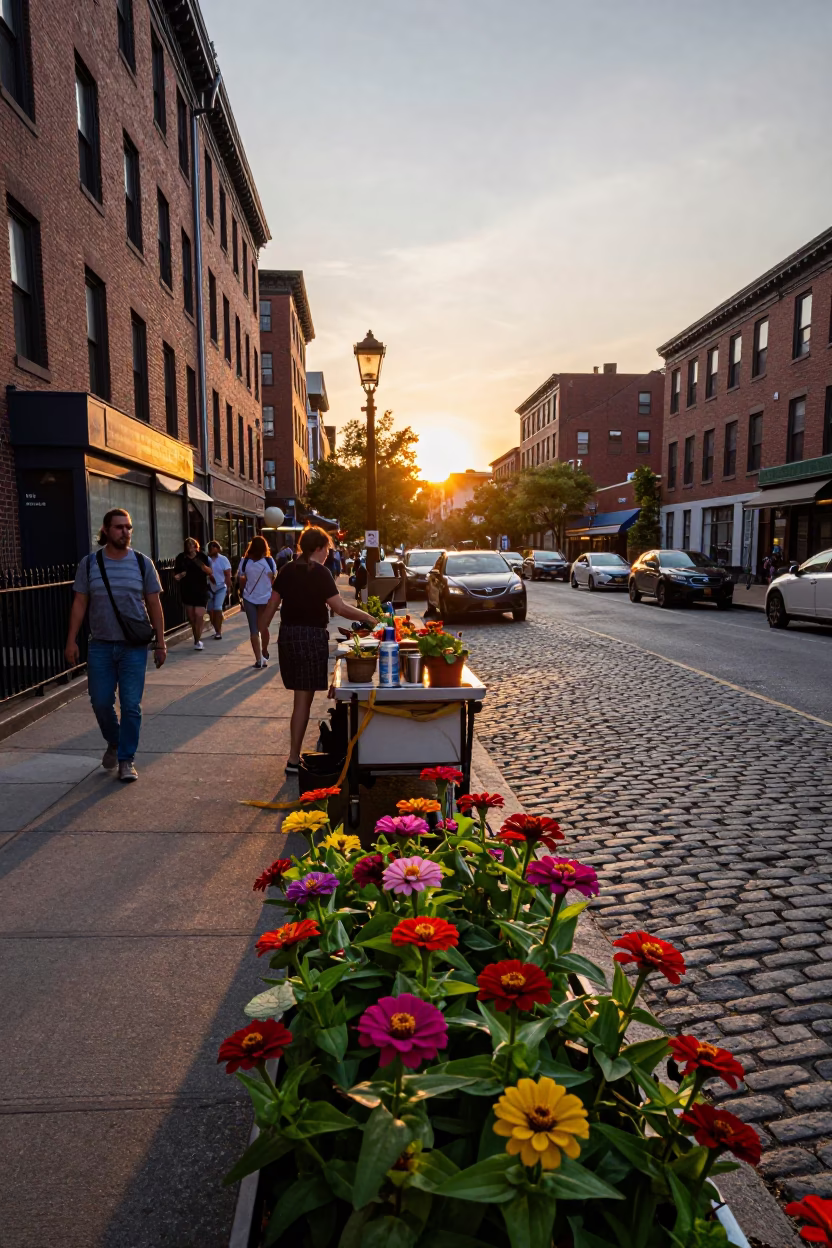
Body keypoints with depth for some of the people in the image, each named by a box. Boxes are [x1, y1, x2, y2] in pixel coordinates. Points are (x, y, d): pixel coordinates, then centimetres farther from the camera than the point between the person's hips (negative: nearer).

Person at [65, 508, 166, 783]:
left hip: (134, 647, -1)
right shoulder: (89, 564, 1)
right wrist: (71, 641, -3)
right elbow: (79, 604, 3)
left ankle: (126, 759, 13)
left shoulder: (142, 563, 0)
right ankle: (114, 744, 34)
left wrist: (160, 642, -1)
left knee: (131, 706, 0)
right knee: (101, 702, 7)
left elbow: (154, 605, 2)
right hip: (100, 646, 1)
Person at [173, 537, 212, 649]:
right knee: (191, 617, 8)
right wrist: (178, 576, -17)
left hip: (201, 591, -2)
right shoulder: (181, 558, 2)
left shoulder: (202, 557, 1)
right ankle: (197, 639, 24)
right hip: (186, 591, 2)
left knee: (199, 616, -12)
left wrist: (202, 566, -18)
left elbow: (210, 572, 0)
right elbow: (176, 574, 6)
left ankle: (197, 641, -4)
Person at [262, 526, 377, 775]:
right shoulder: (320, 573, -11)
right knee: (304, 699, -1)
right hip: (311, 636, -7)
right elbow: (340, 607, -17)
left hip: (287, 635, 7)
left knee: (300, 697, 14)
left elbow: (273, 603, 10)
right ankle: (293, 759, 2)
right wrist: (367, 617, -9)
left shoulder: (287, 570, 8)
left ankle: (295, 754, 20)